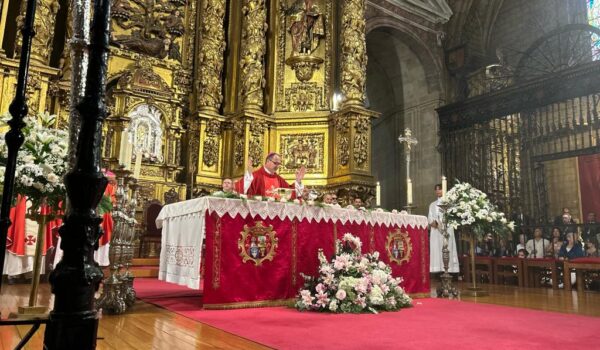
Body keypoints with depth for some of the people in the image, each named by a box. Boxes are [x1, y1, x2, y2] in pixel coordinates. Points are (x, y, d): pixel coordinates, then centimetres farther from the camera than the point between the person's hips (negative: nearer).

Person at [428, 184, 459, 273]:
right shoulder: (432, 204, 22)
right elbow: (429, 217, 12)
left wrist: (438, 222, -16)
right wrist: (432, 222, -11)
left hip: (446, 229, -4)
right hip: (435, 230, 4)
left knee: (446, 249, -10)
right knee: (435, 249, -4)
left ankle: (448, 268, -11)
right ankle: (437, 269, -4)